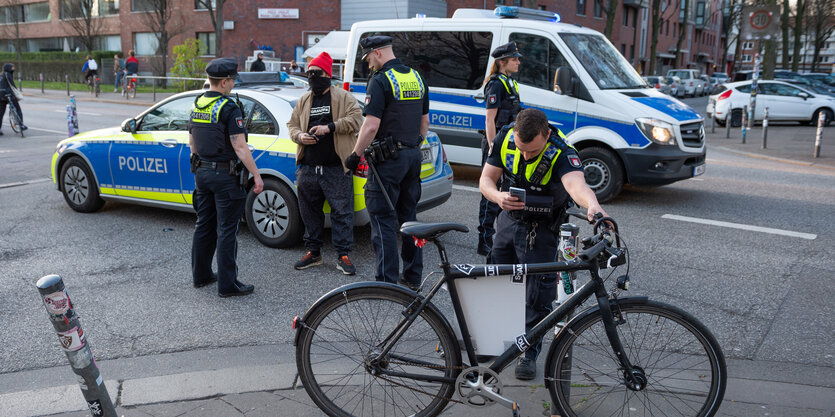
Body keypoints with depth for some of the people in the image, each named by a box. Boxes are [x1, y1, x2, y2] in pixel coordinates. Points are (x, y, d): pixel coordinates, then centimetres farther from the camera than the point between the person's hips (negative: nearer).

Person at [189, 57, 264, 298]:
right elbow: (240, 147, -20)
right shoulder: (228, 109, -16)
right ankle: (227, 284, 2)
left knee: (204, 225, 17)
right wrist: (257, 176, -16)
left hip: (202, 173, 8)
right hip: (225, 175, -8)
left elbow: (192, 142, 17)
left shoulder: (196, 105, 9)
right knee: (226, 230, -3)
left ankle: (201, 275, 28)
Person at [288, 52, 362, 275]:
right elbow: (292, 125, 20)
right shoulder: (303, 100, 17)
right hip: (308, 167, 5)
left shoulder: (343, 97, 3)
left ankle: (343, 255, 5)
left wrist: (330, 127, -17)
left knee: (341, 211, -3)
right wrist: (300, 136, -2)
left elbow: (355, 119, -8)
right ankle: (313, 252, 24)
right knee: (309, 211, 11)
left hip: (336, 168, -5)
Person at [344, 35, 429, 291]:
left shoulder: (381, 81, -13)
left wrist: (355, 155, -10)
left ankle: (386, 282, -1)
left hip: (388, 157, -8)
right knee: (408, 216, 14)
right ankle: (412, 277, 21)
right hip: (413, 155, 8)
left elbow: (371, 126, -20)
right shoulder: (416, 77, 12)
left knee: (383, 219, -2)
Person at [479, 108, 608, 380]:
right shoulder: (505, 137, -18)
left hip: (541, 229, -4)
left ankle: (529, 352, 20)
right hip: (508, 219, 4)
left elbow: (576, 184, -52)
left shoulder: (562, 153, -32)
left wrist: (592, 205, -74)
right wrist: (499, 197, -35)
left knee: (537, 295, -2)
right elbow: (486, 179, -12)